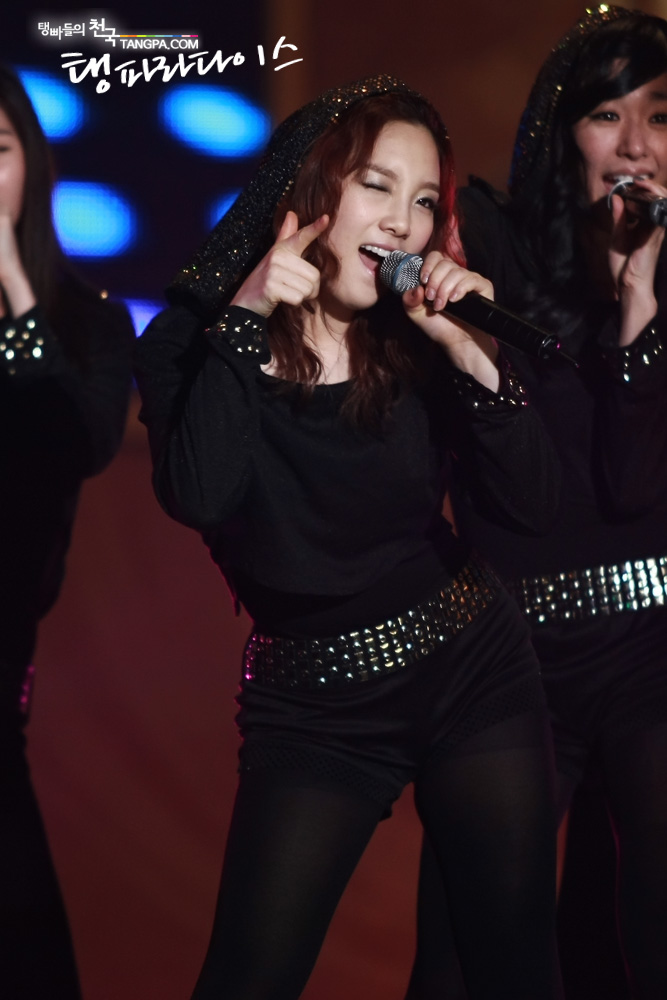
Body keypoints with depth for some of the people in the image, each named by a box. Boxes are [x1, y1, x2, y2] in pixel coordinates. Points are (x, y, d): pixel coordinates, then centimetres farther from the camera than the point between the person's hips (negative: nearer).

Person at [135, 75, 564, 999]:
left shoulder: (417, 338, -1)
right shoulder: (195, 340, -7)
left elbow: (531, 502, -7)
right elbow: (197, 498, -25)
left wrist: (469, 352, -19)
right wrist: (246, 322, -26)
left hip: (474, 672, 2)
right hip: (312, 711, -2)